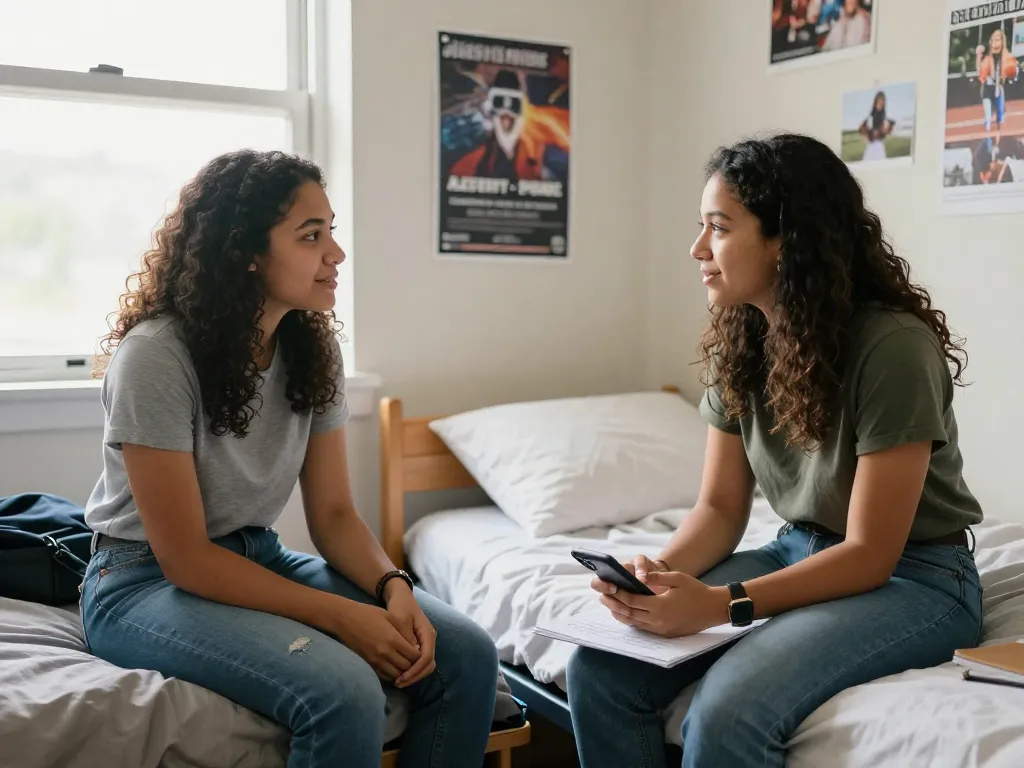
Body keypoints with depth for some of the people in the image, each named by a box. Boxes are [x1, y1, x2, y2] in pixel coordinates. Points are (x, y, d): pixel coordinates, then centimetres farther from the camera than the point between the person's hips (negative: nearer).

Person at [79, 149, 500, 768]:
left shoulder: (314, 346, -3)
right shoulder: (156, 353, -22)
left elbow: (333, 513, 1)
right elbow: (186, 559, -21)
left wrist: (393, 587, -19)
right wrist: (341, 616, -25)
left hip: (260, 560, 6)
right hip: (151, 580, -6)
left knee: (467, 657, -13)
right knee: (344, 691, -32)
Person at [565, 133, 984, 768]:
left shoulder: (893, 346, -23)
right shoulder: (737, 344, -2)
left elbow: (871, 555, -21)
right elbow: (721, 508, 2)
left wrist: (720, 605, -31)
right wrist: (659, 572, -19)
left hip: (910, 577, -6)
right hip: (800, 554, 6)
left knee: (728, 708, -31)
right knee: (600, 668, -13)